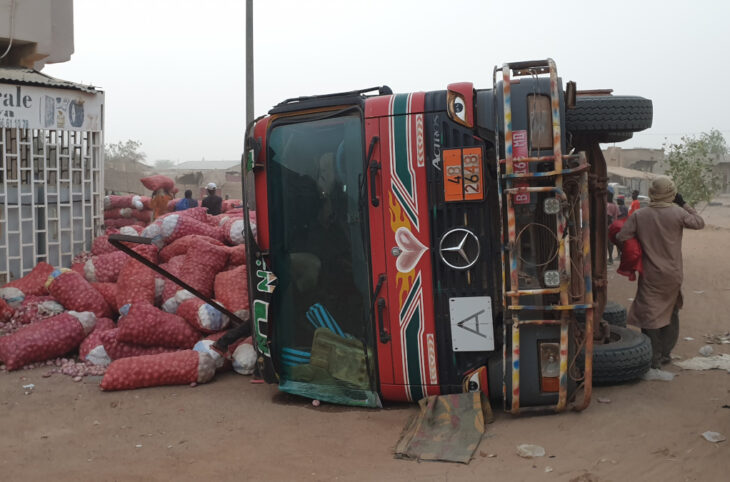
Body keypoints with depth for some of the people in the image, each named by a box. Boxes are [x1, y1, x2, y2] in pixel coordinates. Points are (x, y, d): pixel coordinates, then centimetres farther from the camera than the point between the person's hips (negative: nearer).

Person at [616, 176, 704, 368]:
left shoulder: (638, 215, -10)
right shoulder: (678, 213, -10)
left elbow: (621, 238, -11)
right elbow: (699, 223, 6)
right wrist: (684, 204, 10)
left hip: (650, 275, -1)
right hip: (673, 275, 1)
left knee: (649, 314, 5)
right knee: (671, 313, 20)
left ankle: (654, 357, 7)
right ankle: (665, 353, 25)